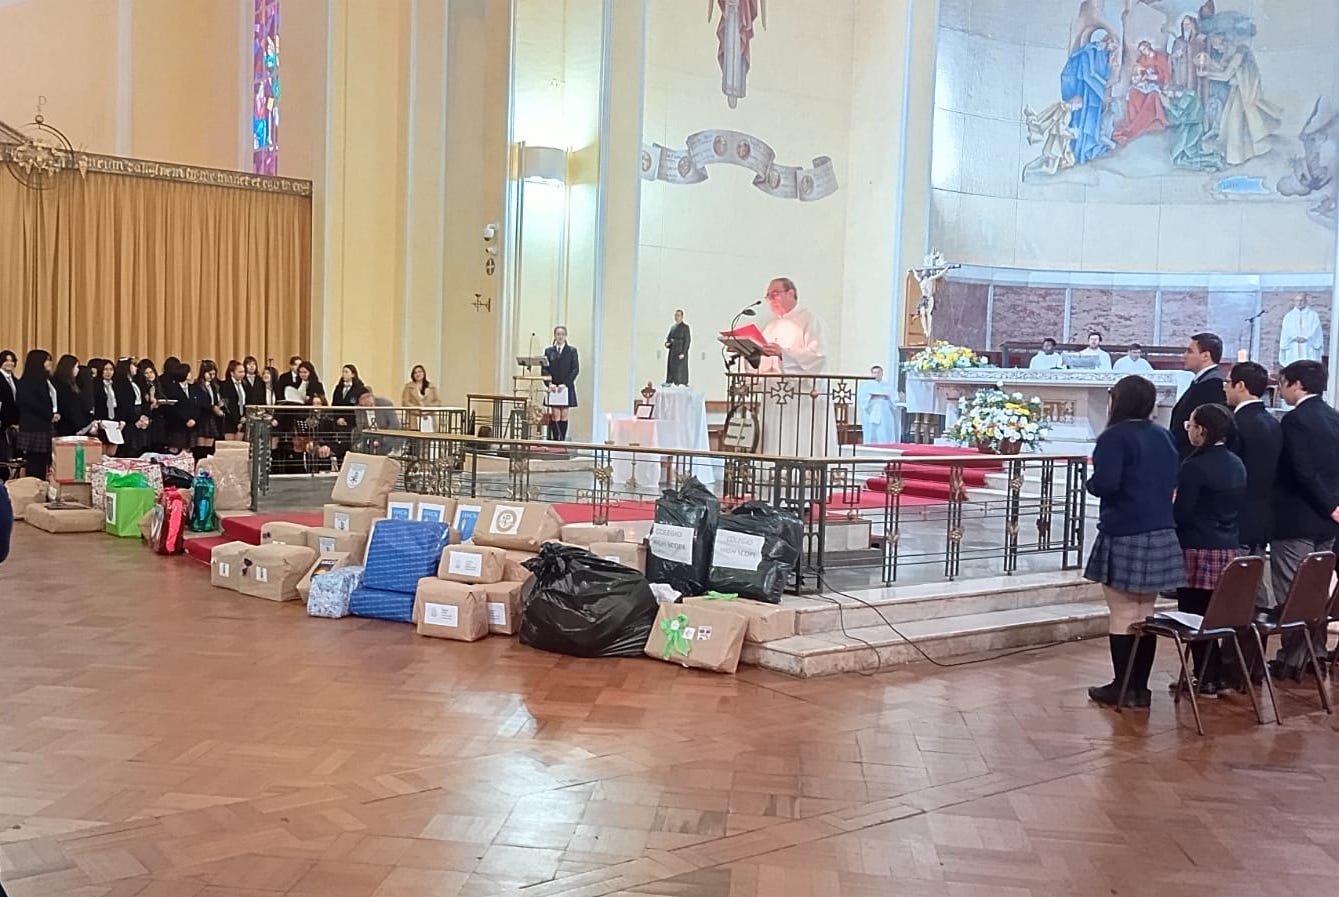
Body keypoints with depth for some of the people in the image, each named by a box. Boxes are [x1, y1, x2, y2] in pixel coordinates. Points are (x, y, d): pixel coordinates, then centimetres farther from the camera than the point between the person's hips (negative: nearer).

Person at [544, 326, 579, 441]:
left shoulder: (572, 351, 4)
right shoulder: (548, 351, 9)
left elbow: (575, 369, -2)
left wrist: (565, 384, -11)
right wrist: (550, 384, -8)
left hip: (566, 388, -1)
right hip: (553, 389, 1)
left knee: (564, 416, 0)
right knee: (555, 416, -5)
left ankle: (562, 440, 3)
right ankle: (555, 440, -5)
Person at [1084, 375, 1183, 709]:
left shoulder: (1114, 437, -12)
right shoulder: (1164, 437, 10)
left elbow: (1104, 484, -21)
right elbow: (1173, 482, 20)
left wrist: (1090, 482, -1)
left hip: (1124, 536, -7)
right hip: (1161, 534, 7)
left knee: (1123, 615, 0)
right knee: (1145, 614, 11)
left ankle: (1123, 687, 5)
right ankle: (1140, 686, 16)